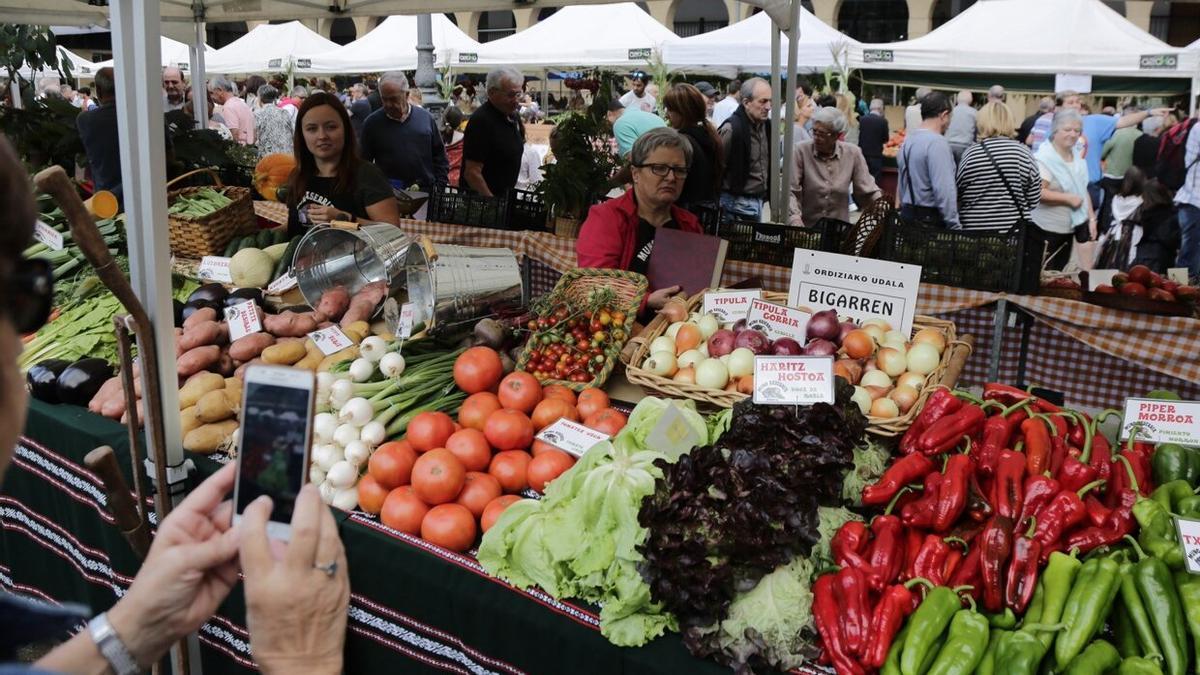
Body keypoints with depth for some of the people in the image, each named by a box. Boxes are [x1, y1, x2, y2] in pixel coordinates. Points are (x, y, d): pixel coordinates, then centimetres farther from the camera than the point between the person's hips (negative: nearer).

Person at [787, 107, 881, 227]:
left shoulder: (852, 153, 4)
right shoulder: (800, 151, -3)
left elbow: (868, 191, 7)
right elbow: (789, 190, -8)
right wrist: (794, 217, -23)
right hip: (805, 228, -1)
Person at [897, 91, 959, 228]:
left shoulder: (908, 140, 11)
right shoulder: (937, 142, -16)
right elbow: (944, 189, -22)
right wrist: (955, 226, -19)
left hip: (907, 216, 9)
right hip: (930, 221, -9)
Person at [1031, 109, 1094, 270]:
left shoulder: (1077, 155, 12)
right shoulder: (1044, 157, -15)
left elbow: (1082, 190, 19)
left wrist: (1091, 218, 13)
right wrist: (1068, 198, -20)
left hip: (1070, 227, 7)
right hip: (1047, 230, -7)